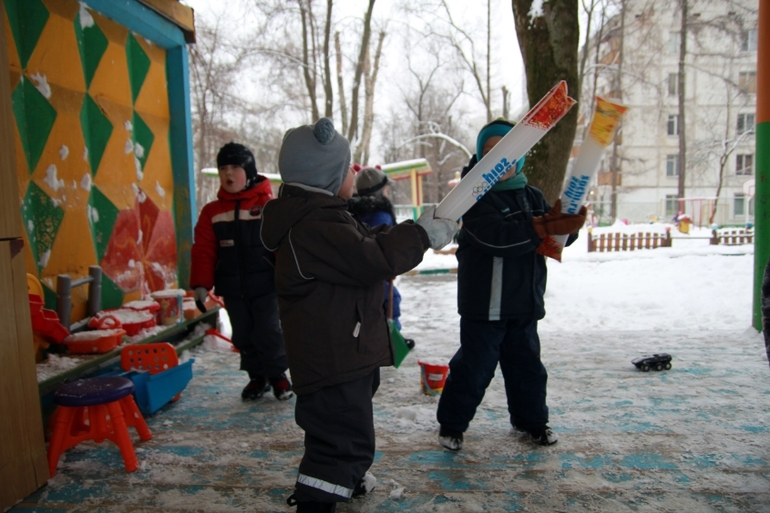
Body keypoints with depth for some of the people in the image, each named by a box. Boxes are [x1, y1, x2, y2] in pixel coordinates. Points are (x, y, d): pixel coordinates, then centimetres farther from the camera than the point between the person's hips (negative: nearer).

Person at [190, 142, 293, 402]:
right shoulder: (212, 212, 4)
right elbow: (204, 251, 3)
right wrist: (201, 284, -5)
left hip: (266, 286, -4)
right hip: (232, 289, 4)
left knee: (269, 332, 1)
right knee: (243, 336, 13)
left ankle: (277, 375, 23)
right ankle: (257, 376, 31)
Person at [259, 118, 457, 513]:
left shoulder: (316, 214, 12)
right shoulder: (317, 224, -24)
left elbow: (365, 244, 17)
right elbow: (375, 259, -27)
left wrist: (416, 231, 7)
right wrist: (422, 233, -13)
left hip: (338, 353, 12)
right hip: (333, 359, -12)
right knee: (348, 442, -7)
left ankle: (343, 479, 53)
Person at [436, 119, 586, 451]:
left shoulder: (531, 196, 9)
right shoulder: (476, 197, -10)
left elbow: (556, 235, 5)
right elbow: (496, 237, -26)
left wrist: (567, 224, -18)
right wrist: (544, 227, -31)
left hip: (525, 302, 6)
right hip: (484, 302, -6)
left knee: (526, 363, 18)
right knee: (474, 366, 2)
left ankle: (531, 419, 36)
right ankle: (451, 422, 19)